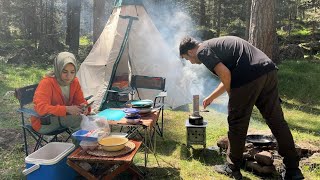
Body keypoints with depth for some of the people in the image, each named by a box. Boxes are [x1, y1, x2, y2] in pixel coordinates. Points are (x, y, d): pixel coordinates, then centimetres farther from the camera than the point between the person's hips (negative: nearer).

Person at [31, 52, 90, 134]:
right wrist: (66, 109, -41)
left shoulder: (74, 82, -6)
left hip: (63, 116, 6)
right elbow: (41, 107, -32)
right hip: (43, 122, -6)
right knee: (77, 118, -27)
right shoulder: (46, 83, -24)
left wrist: (84, 106, -24)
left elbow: (80, 100, 2)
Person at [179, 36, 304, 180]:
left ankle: (232, 168, 20)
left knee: (237, 124, 5)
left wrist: (232, 96, 5)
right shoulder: (214, 45, 30)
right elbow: (228, 79, 39)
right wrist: (211, 97, 49)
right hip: (269, 70, 9)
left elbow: (225, 74, -12)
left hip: (249, 76, -9)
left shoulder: (202, 51, 3)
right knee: (277, 121, 12)